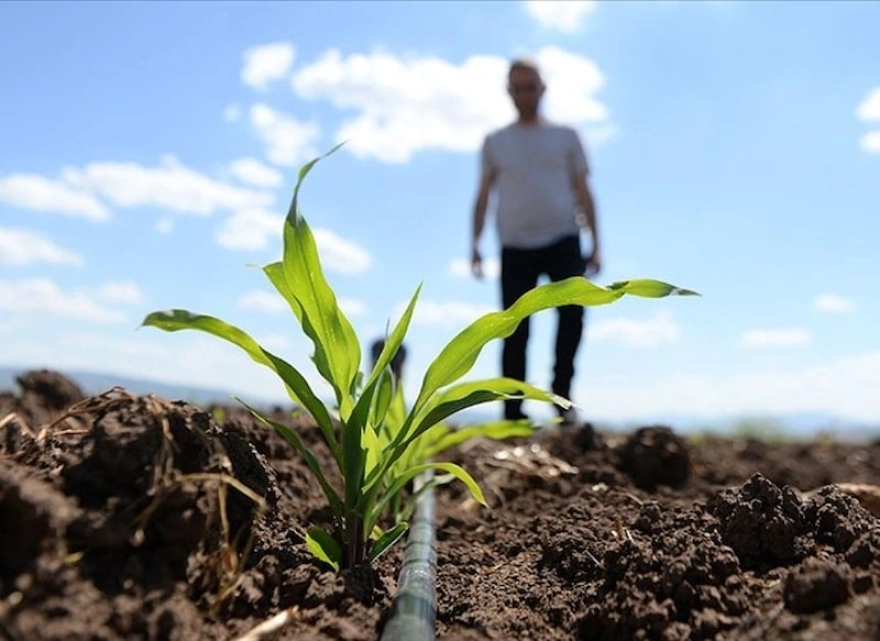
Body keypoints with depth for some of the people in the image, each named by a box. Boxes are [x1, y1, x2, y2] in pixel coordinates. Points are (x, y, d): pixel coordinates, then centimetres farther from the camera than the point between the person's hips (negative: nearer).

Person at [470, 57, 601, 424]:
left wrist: (595, 245, 4)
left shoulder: (565, 136, 13)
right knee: (515, 331, -1)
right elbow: (484, 194, 12)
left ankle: (561, 394, -1)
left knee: (572, 311, -19)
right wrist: (475, 244, 1)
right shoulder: (495, 142, 14)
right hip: (516, 246, 1)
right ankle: (513, 414, 6)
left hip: (561, 240, 0)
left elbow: (582, 191, 11)